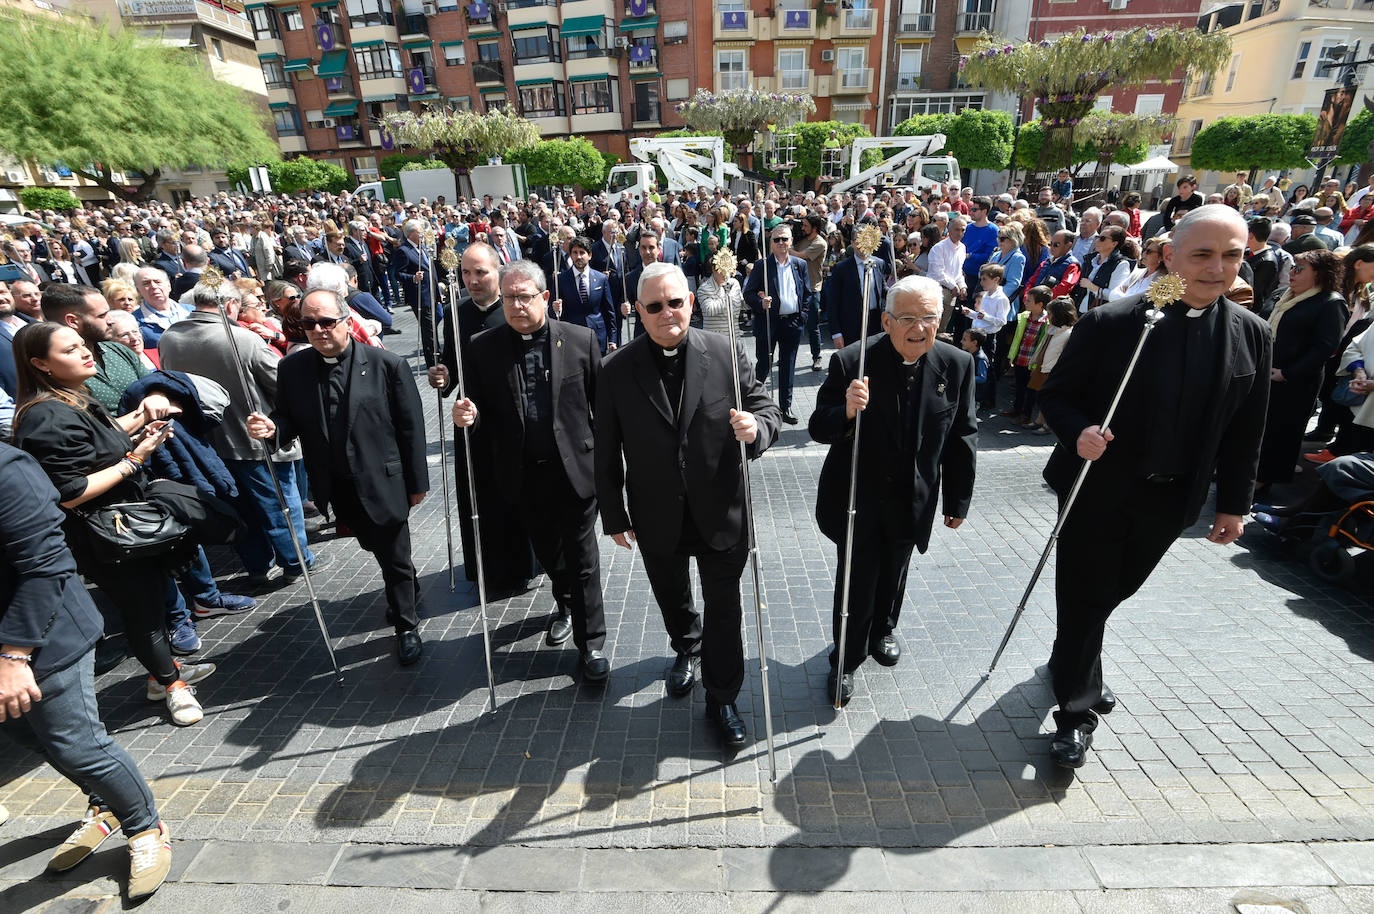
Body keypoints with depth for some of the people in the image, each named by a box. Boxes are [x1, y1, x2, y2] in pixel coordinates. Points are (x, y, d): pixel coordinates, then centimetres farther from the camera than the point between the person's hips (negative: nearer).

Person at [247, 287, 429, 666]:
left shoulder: (387, 364, -12)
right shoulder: (292, 368, -1)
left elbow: (411, 426, -9)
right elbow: (291, 420, 8)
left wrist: (417, 482, -7)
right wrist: (272, 428, -17)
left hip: (382, 482, -4)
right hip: (337, 486, 4)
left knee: (395, 558, 8)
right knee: (376, 547, 22)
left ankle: (407, 627, 29)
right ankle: (408, 591, 50)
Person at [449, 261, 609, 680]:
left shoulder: (581, 339, -6)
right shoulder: (484, 348, -1)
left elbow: (603, 403, -5)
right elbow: (482, 413, 3)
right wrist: (467, 416, -20)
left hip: (575, 468, -3)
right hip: (524, 474, 3)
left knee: (582, 558, 6)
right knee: (547, 551, 22)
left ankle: (591, 642, 22)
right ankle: (565, 606, 50)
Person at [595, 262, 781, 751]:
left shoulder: (727, 353, -8)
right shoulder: (617, 371, -7)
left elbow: (767, 408, -2)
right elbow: (607, 453, -2)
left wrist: (756, 427, -27)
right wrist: (614, 516, 0)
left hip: (721, 511, -1)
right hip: (658, 518, 2)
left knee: (724, 608, 10)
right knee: (672, 599, 24)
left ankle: (722, 698, 31)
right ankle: (687, 649, 57)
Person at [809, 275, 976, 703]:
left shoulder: (957, 365, -9)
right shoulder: (850, 361, -19)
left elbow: (962, 437, 1)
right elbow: (818, 429, -17)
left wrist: (958, 500, 5)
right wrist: (846, 410, -39)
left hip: (913, 501, 4)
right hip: (858, 497, -3)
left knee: (894, 574, 24)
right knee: (856, 580, 5)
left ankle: (882, 630, 55)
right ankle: (846, 659, 30)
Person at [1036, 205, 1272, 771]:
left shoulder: (1251, 335, 0)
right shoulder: (1111, 323, -12)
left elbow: (1245, 431, 7)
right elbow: (1056, 394, -7)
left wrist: (1233, 502, 8)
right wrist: (1078, 433, -26)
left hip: (1169, 500, 4)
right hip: (1097, 490, -4)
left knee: (1113, 592, 19)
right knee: (1084, 598, 4)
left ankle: (1070, 662, 47)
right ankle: (1076, 712, 21)